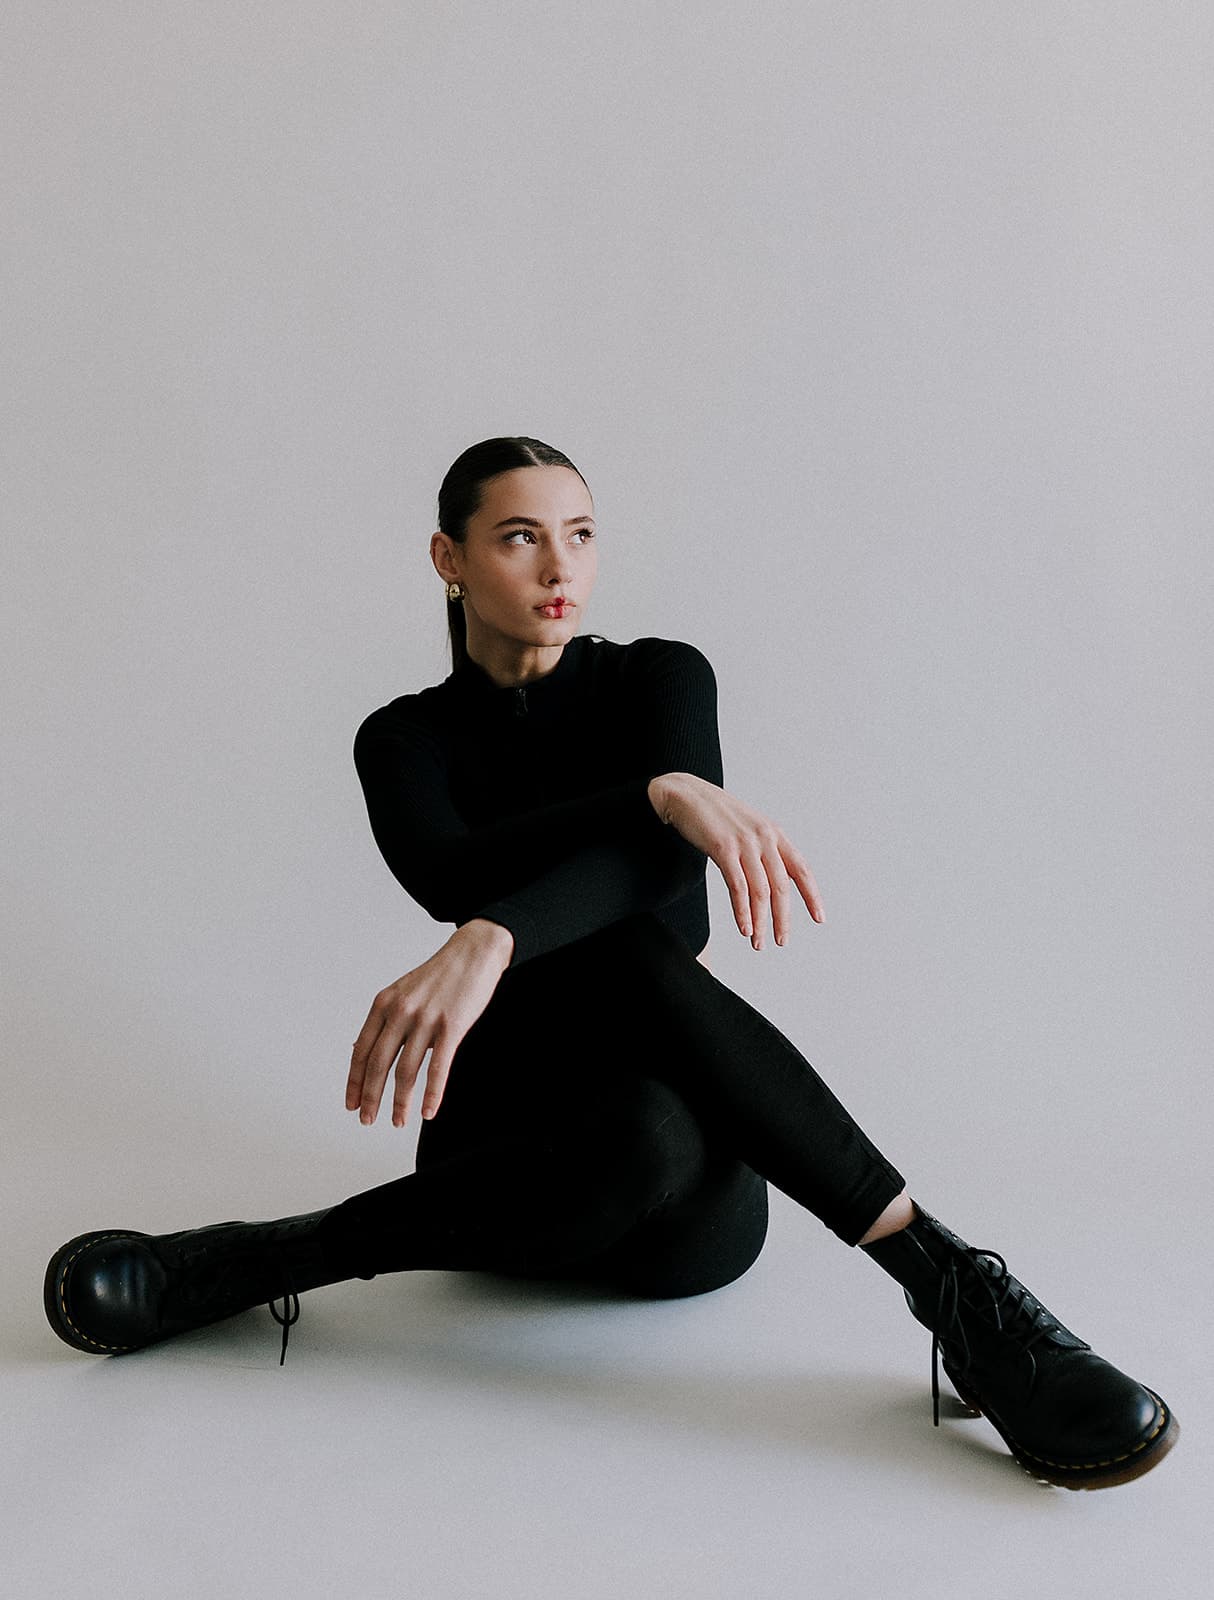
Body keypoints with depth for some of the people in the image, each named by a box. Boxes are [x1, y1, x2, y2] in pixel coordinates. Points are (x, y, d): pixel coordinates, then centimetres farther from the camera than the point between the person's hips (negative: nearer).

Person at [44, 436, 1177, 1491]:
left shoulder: (657, 679, 3)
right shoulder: (404, 740, 6)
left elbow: (660, 855, -20)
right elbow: (447, 874, -18)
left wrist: (489, 941, -41)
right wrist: (662, 791, -35)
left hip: (693, 1181, 0)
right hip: (508, 1148, 0)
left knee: (637, 955, -38)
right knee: (636, 957, -37)